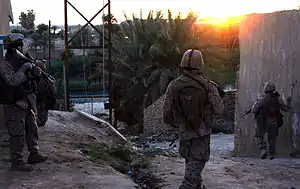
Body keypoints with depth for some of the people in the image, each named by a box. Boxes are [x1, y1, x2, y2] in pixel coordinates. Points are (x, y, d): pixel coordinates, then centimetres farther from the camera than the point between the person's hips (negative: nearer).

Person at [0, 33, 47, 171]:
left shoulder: (21, 61, 12)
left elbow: (36, 75, 18)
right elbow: (13, 81, -25)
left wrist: (33, 68, -3)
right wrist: (24, 68, -20)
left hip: (28, 102, 8)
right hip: (15, 104, -8)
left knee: (32, 129, 17)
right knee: (18, 134, -5)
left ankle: (34, 154, 30)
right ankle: (16, 162, 1)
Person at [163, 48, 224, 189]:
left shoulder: (173, 86, -5)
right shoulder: (207, 86, -11)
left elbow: (166, 115, -2)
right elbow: (219, 110, -6)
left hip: (184, 134, 3)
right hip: (202, 134, -3)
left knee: (191, 163, 23)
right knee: (195, 166, -1)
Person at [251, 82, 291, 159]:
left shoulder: (262, 99, -17)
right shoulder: (278, 99, -8)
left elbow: (254, 110, -13)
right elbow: (286, 108, 3)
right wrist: (288, 101, 21)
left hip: (263, 122, -3)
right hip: (273, 123, 3)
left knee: (258, 137, 17)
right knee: (272, 138, 20)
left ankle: (263, 150, -3)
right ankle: (271, 154, 25)